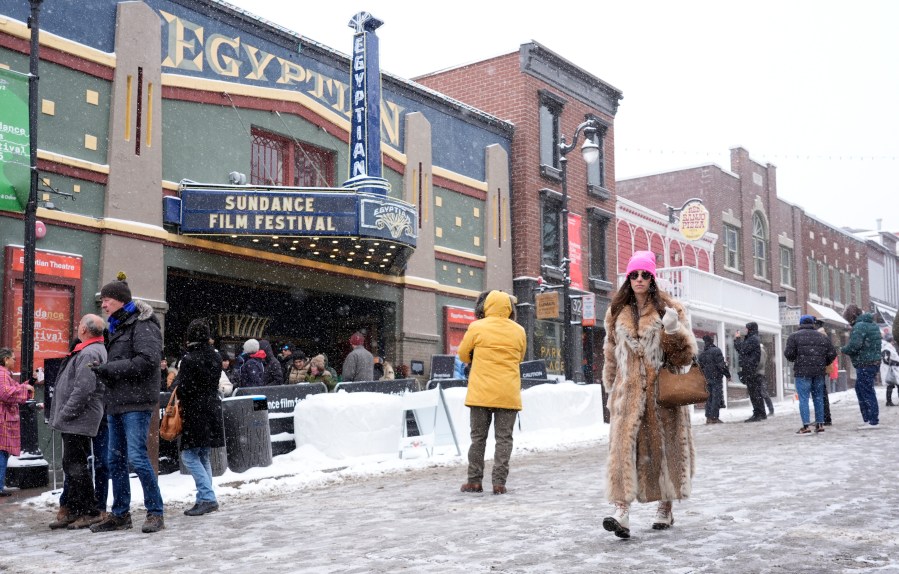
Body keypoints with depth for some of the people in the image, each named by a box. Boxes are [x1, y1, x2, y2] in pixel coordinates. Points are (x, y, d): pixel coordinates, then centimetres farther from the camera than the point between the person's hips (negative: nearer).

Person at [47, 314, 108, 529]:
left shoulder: (89, 353, -17)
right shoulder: (92, 350, 17)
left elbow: (83, 389, -25)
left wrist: (65, 414, -18)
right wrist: (62, 415, 21)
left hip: (78, 421, -11)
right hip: (75, 422, 11)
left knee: (77, 467, -6)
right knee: (72, 466, 15)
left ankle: (89, 513, 0)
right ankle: (73, 511, 23)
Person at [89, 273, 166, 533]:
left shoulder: (141, 325, -9)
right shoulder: (117, 327, 20)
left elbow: (148, 361, -21)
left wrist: (109, 368, -17)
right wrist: (102, 371, 5)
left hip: (136, 403, -9)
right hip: (116, 402, 9)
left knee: (136, 456, -12)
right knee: (116, 459, 12)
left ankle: (155, 512, -4)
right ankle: (120, 514, 21)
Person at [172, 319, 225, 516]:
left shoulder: (190, 360, -16)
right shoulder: (216, 357, 8)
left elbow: (182, 390, -16)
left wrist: (176, 381, 4)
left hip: (195, 413, -8)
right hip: (212, 410, 8)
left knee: (189, 456, -4)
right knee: (203, 457, 15)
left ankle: (207, 498, -12)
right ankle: (206, 499, 15)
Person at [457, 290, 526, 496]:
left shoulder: (477, 327, -4)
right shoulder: (519, 331, 4)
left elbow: (463, 354, 8)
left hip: (481, 392, -1)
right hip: (508, 394, 1)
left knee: (478, 437, 9)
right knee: (504, 439, 5)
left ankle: (474, 481, 11)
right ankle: (499, 483, 1)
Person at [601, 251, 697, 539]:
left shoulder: (670, 309, 4)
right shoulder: (617, 311, 13)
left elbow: (686, 353, 0)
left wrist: (674, 329, -17)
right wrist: (611, 388, 19)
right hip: (628, 391, 1)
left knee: (664, 446, 7)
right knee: (623, 445, -13)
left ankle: (666, 508, 23)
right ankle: (622, 511, -19)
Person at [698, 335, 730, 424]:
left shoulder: (702, 354, 11)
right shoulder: (716, 351, -10)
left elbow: (701, 367, 17)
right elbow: (721, 365, -14)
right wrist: (727, 374, -5)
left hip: (707, 379, 6)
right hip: (716, 377, -6)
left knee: (709, 397, 11)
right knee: (717, 397, -4)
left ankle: (708, 417, 10)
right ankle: (714, 417, -8)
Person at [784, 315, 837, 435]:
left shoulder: (794, 336, -1)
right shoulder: (822, 337, 12)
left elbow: (789, 353, -10)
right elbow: (832, 354, 7)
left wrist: (793, 359, 12)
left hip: (802, 372, -4)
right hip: (819, 372, 4)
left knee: (803, 399, -4)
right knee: (818, 398, 13)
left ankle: (806, 426, -9)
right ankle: (820, 424, 14)